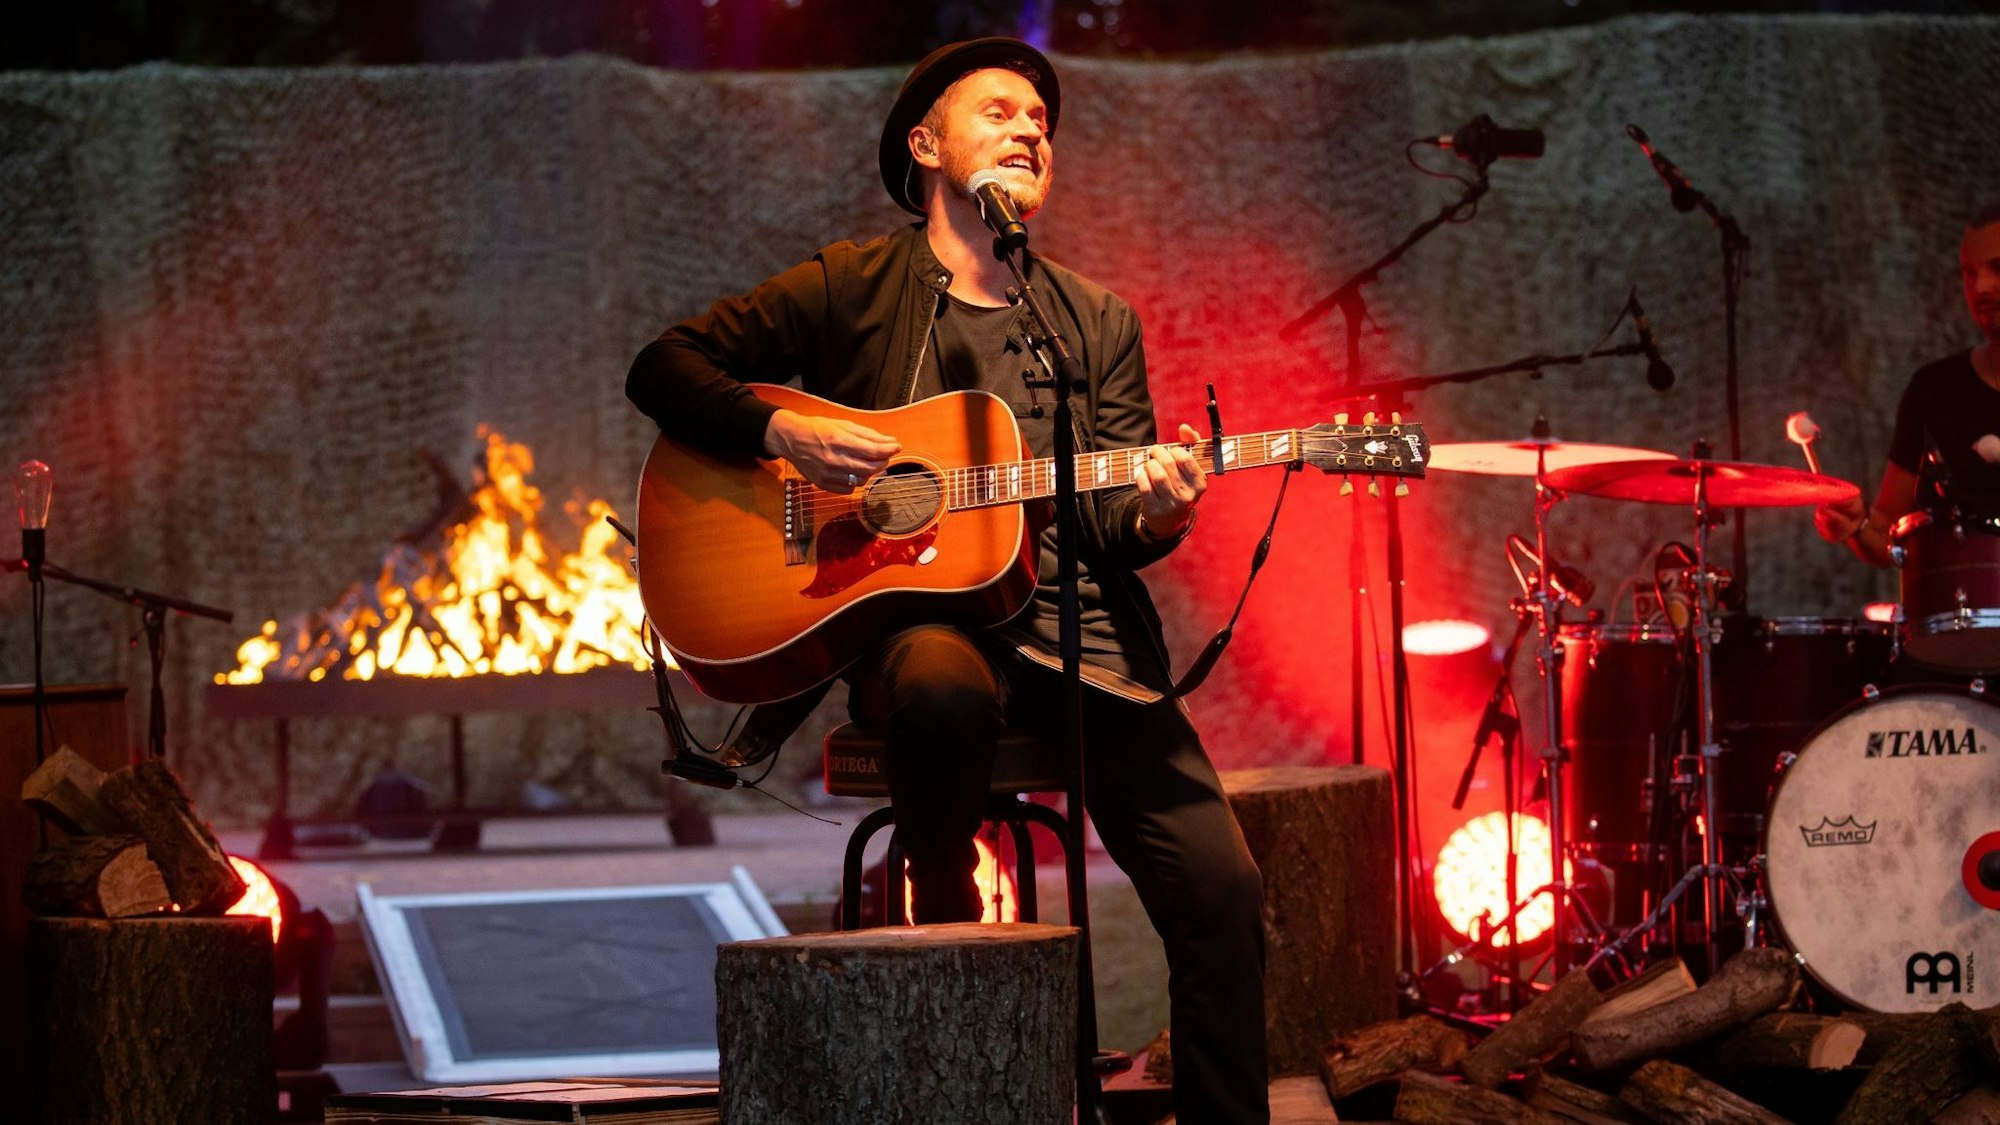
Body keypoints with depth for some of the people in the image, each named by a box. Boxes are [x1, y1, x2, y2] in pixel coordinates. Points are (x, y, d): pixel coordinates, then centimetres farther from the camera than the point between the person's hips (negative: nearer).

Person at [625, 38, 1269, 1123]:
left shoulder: (1100, 324, 17)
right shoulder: (853, 288, 9)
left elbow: (1110, 525, 10)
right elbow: (664, 367, 7)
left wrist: (1152, 516, -15)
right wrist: (782, 432, -11)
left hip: (1075, 632, 3)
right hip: (911, 616, -3)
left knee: (1221, 888, -17)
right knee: (945, 682, -41)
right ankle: (940, 896, -14)